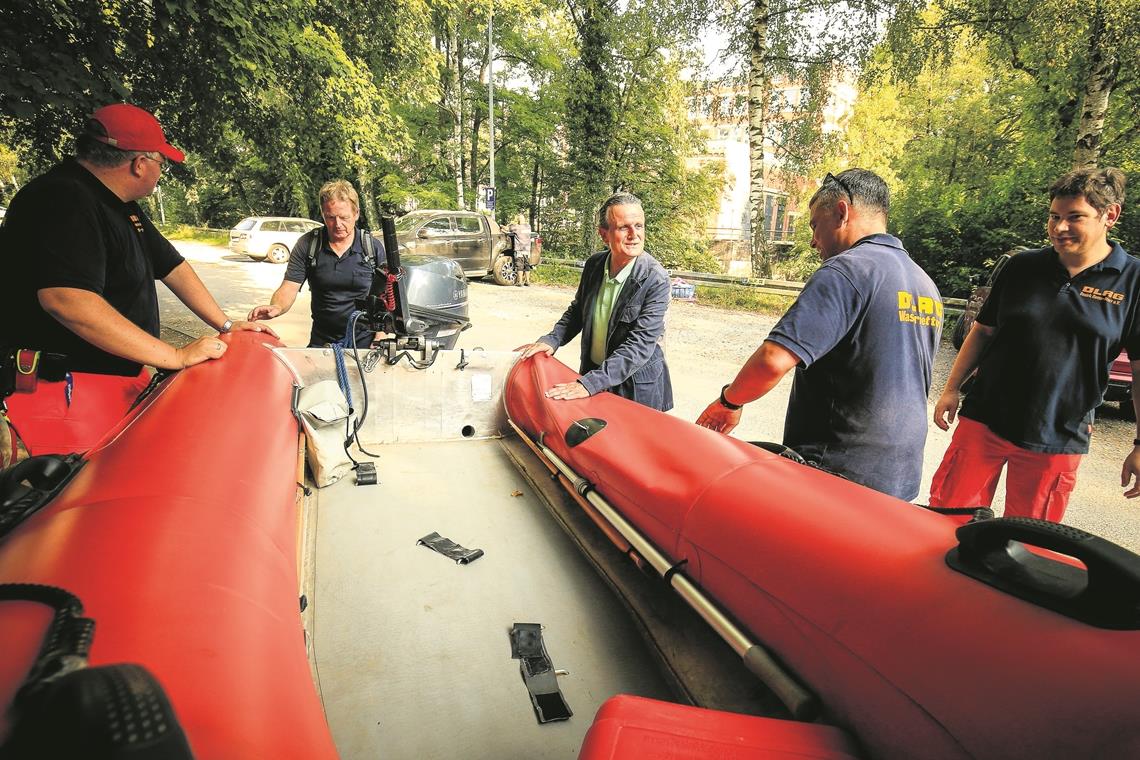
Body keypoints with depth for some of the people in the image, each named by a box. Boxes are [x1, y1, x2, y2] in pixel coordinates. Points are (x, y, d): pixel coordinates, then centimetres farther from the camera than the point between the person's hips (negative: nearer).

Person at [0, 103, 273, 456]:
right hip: (65, 396, -10)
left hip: (118, 383, 10)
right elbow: (68, 301, -32)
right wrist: (176, 357, -28)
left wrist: (226, 325, 16)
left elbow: (172, 266, 20)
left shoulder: (123, 207, 13)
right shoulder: (65, 201, -20)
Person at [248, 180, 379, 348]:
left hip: (364, 341, -1)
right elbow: (289, 288, -6)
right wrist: (276, 307, -29)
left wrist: (380, 339, -11)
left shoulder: (374, 247, -4)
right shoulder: (307, 245, -3)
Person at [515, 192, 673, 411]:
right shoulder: (594, 264, -4)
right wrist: (552, 340, -3)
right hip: (591, 373, 5)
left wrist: (590, 383, -32)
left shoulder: (656, 279, -21)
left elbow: (641, 344, -26)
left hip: (637, 387, -5)